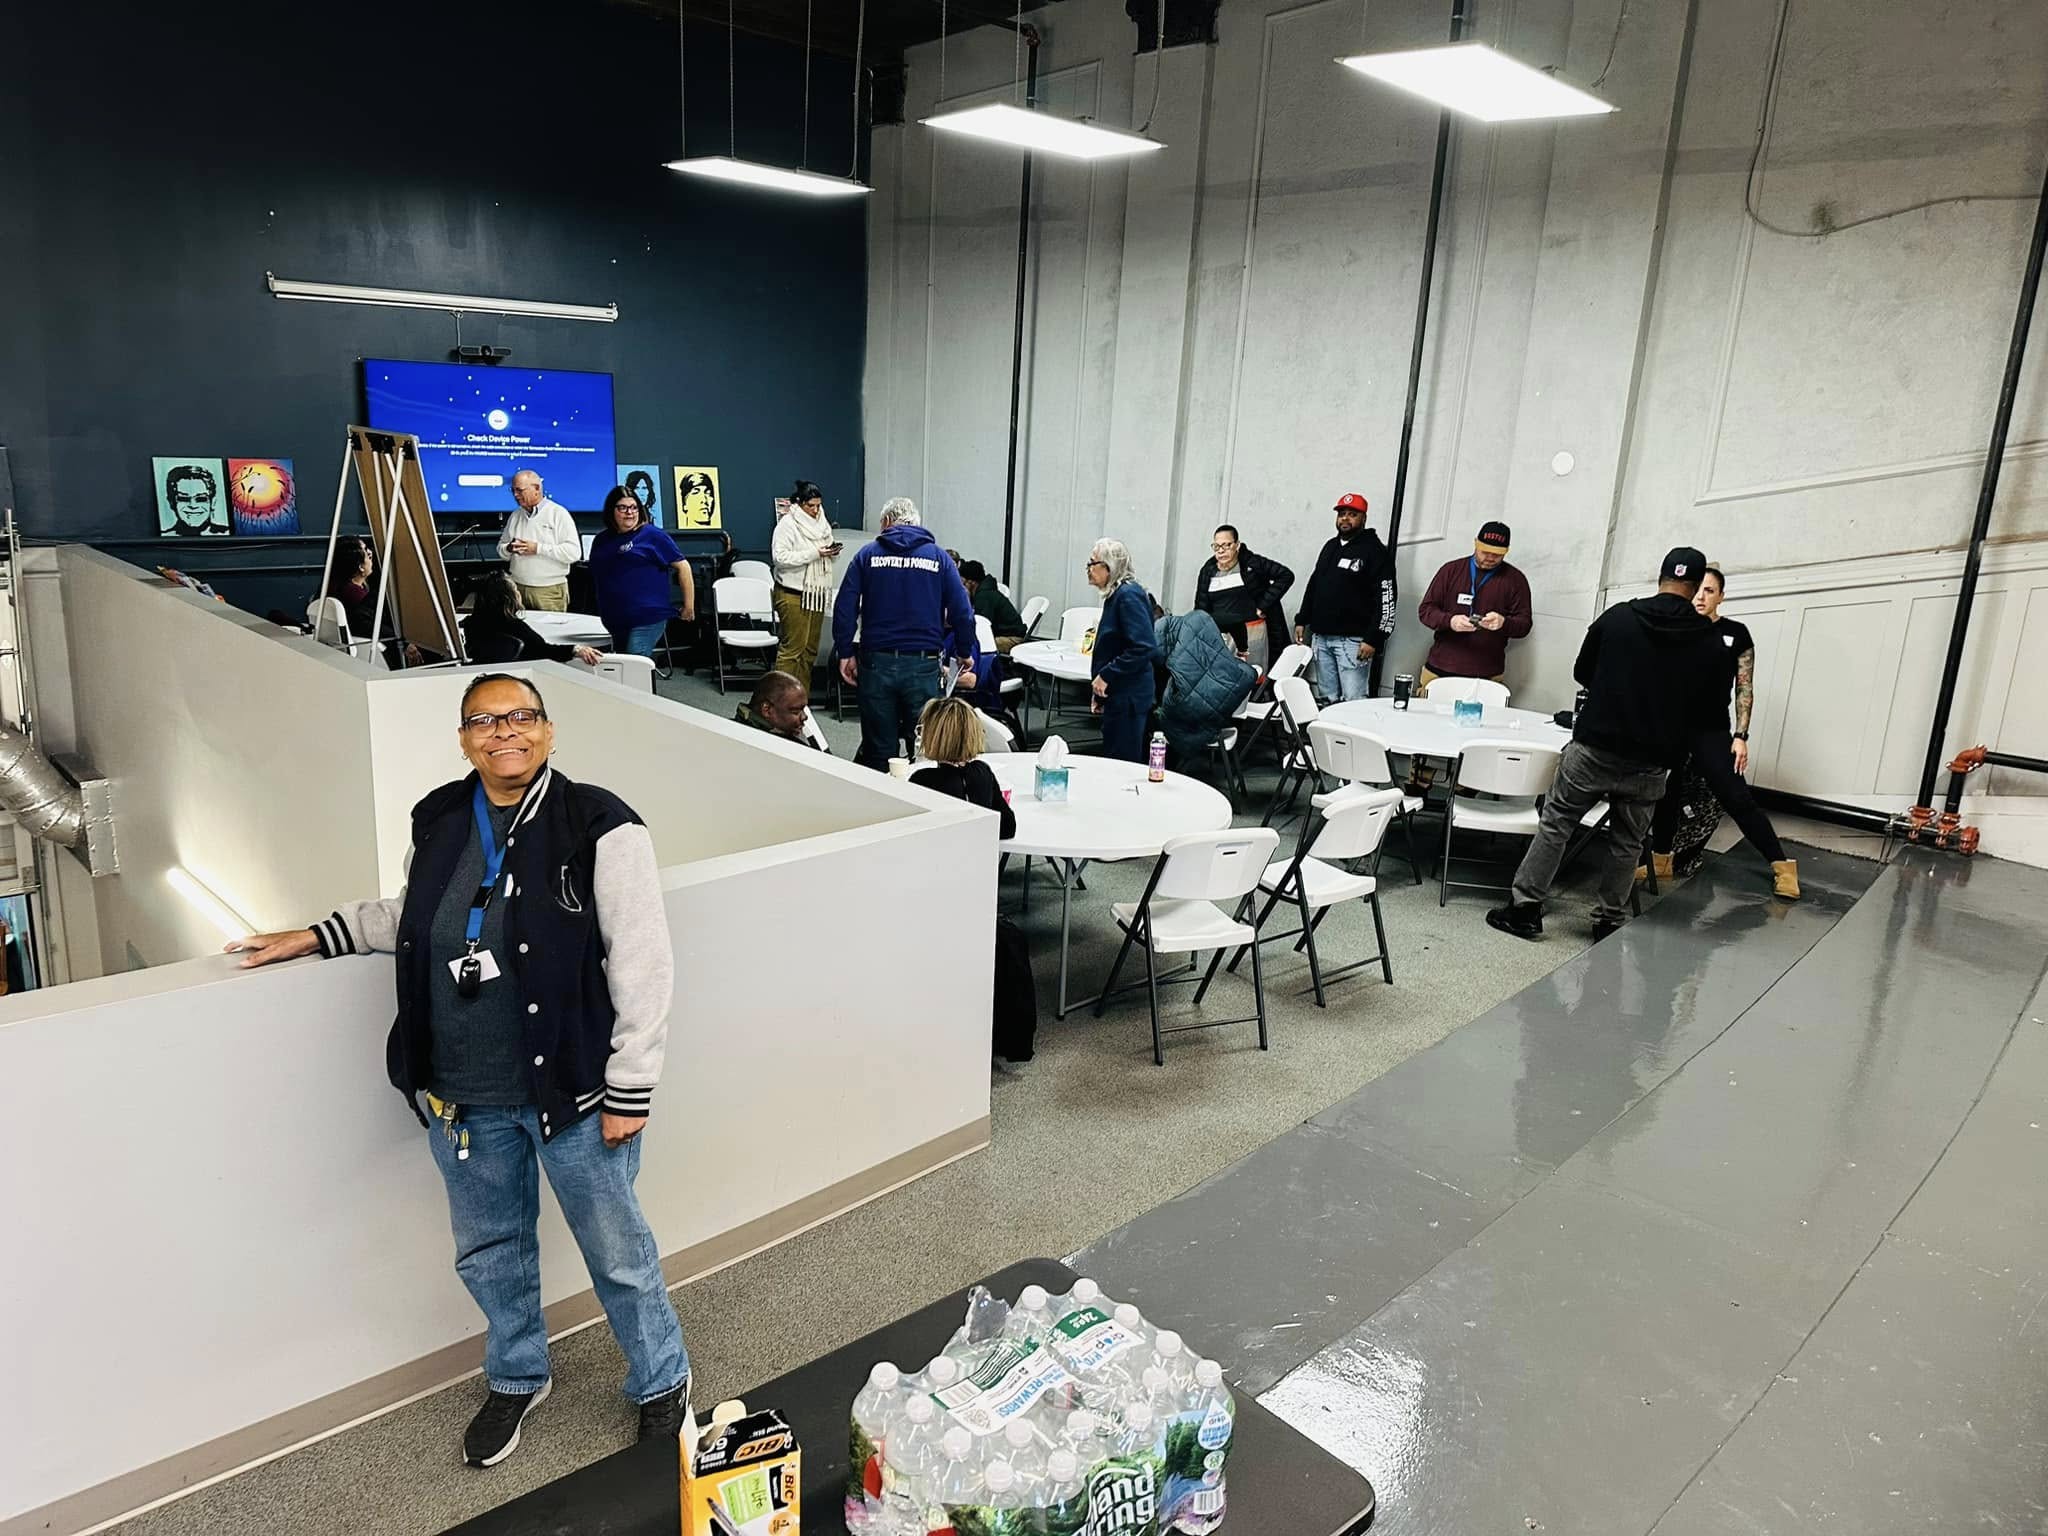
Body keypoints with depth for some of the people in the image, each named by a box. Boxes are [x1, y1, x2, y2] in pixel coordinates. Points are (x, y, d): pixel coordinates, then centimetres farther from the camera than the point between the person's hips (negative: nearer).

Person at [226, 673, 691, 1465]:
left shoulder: (598, 827, -17)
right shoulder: (439, 820, 1)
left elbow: (643, 966, -15)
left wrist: (630, 1090, -14)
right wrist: (313, 938, 16)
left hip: (573, 1092, -5)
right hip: (462, 1098, 5)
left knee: (617, 1251, 11)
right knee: (489, 1249, 23)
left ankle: (662, 1383, 37)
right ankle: (516, 1377, 50)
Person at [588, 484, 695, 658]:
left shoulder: (652, 535, -2)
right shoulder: (601, 541, 13)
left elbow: (682, 566, -3)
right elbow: (595, 577, 25)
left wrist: (689, 606, -5)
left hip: (648, 619, -6)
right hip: (614, 620, 7)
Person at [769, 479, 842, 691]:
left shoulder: (822, 523, 13)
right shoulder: (787, 524, -7)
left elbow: (831, 553, 23)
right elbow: (780, 557, -18)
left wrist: (833, 551, -2)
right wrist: (814, 553, -21)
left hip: (817, 593, 7)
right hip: (793, 595, -7)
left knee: (810, 649, 10)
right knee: (792, 647, -9)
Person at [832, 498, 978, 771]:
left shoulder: (868, 554, 7)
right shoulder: (938, 557, 6)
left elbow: (844, 608, 0)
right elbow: (962, 613, 2)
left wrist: (845, 652, 7)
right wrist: (964, 655, 15)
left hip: (877, 662, 1)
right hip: (923, 665, -1)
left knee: (878, 749, 7)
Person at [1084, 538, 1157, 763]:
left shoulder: (1128, 595, -15)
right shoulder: (1115, 595, 14)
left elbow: (1144, 648, -24)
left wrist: (1106, 676, -19)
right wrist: (1099, 691, 21)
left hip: (1128, 698, -10)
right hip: (1117, 695, 10)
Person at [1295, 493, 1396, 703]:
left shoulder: (1375, 551, -5)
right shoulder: (1330, 547, 17)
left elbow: (1386, 600, -11)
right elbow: (1313, 586, 25)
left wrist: (1373, 640, -17)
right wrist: (1302, 621, 18)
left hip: (1352, 640, -7)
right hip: (1322, 637, 7)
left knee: (1354, 702, -10)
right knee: (1329, 700, 10)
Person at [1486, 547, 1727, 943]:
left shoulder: (1618, 617, -4)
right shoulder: (1710, 642, -2)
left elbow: (1582, 673, 7)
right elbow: (1701, 706, 7)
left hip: (1594, 748, -1)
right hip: (1650, 764, 1)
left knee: (1555, 825, 9)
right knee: (1627, 845, 15)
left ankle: (1525, 907, 9)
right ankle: (1607, 921, 20)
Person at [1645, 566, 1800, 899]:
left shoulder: (1736, 634, 0)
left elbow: (1745, 689, 0)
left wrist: (1741, 736, -6)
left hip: (1712, 732, -3)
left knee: (1738, 799, -6)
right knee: (1664, 794, 7)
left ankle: (1782, 866, 2)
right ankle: (1661, 862, 23)